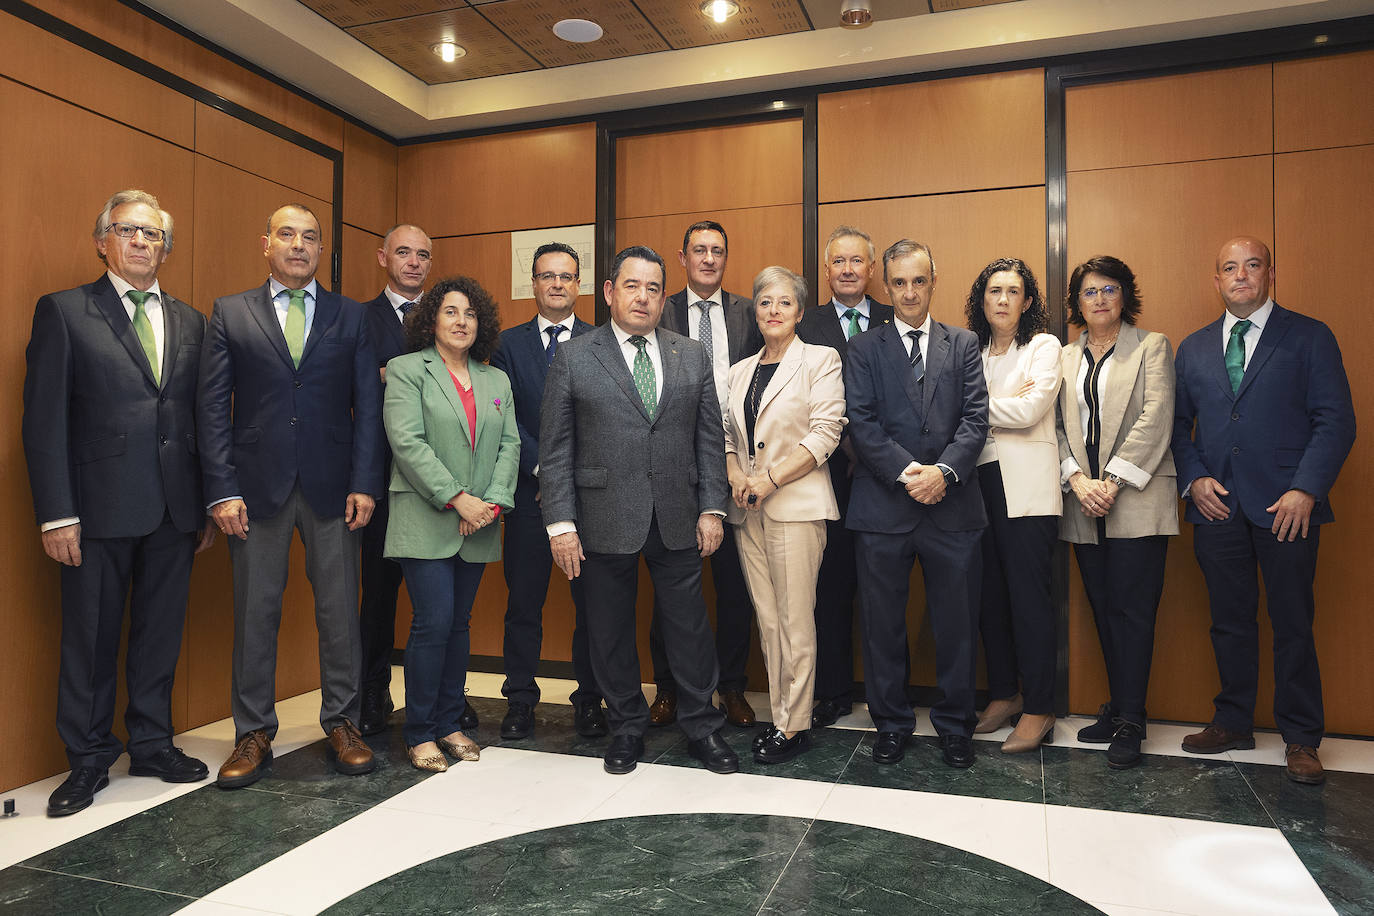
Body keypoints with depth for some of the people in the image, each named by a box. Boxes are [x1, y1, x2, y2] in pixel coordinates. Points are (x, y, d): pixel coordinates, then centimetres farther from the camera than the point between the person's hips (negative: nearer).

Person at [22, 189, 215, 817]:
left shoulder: (190, 322, 12)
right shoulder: (63, 312, 1)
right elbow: (44, 419, -4)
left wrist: (209, 505, 8)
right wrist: (56, 514, -10)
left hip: (175, 508, 4)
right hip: (101, 506, -3)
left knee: (160, 631, 13)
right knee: (91, 637, 7)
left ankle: (152, 744, 28)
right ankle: (88, 760, 22)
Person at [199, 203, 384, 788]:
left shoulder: (350, 317, 10)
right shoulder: (230, 314, 8)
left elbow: (368, 405, 4)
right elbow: (213, 407, 3)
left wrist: (364, 483, -5)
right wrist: (222, 490, -6)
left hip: (332, 487, 1)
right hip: (257, 487, 0)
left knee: (340, 610, 5)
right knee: (255, 613, 6)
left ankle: (342, 723, 19)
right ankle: (254, 734, 20)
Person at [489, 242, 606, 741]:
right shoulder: (509, 343, 9)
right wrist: (543, 467, -9)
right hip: (529, 491, 1)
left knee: (592, 600, 4)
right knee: (523, 600, 5)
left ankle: (589, 700, 17)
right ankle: (519, 700, 19)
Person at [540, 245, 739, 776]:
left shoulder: (692, 357, 9)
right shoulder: (573, 359, 2)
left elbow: (710, 438, 9)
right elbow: (555, 450, -2)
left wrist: (712, 508, 2)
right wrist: (560, 523, -8)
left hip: (678, 521, 2)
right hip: (606, 523, -1)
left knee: (690, 627, 8)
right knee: (611, 631, 10)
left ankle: (702, 728, 25)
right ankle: (627, 729, 28)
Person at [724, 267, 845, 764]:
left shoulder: (820, 360, 1)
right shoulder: (740, 370, 17)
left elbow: (825, 433, -9)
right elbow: (726, 433, 16)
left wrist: (770, 479, -14)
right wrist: (736, 477, -4)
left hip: (796, 505, -5)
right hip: (748, 511, 5)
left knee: (795, 620, -4)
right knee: (766, 619, 8)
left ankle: (795, 724, 7)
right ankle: (779, 714, 18)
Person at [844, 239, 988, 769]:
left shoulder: (964, 345, 12)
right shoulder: (864, 349, 8)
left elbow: (975, 419, 2)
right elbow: (862, 425, -2)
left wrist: (943, 471, -14)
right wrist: (906, 473, -14)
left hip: (952, 506, 1)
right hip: (883, 507, -1)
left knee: (957, 625, 8)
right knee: (883, 625, 7)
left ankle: (955, 726, 25)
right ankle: (891, 723, 23)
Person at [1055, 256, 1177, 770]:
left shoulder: (1151, 346, 5)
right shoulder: (1066, 358, 16)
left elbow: (1155, 418, -7)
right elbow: (1058, 427, 9)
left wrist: (1113, 481, -14)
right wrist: (1077, 480, -7)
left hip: (1137, 501, -4)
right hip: (1084, 504, 4)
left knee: (1132, 609, -5)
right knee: (1103, 610, 8)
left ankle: (1129, 723, 3)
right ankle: (1119, 710, 19)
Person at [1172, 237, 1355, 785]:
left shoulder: (1310, 338, 4)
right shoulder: (1193, 348, 13)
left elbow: (1336, 420, -3)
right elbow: (1178, 424, 13)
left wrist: (1306, 490, -13)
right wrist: (1193, 479, -2)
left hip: (1286, 506, -3)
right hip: (1216, 506, 3)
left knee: (1293, 625, 4)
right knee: (1230, 621, 10)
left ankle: (1301, 738, 17)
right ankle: (1233, 724, 23)